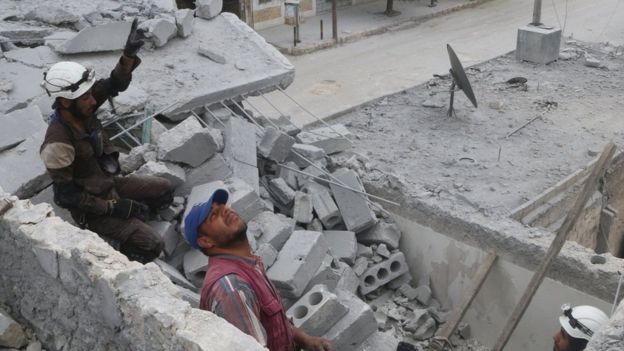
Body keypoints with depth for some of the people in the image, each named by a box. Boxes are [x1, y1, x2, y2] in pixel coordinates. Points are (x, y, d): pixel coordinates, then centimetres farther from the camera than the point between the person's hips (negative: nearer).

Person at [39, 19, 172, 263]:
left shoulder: (81, 108, -11)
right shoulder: (58, 144, -32)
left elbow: (115, 84, -10)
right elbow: (66, 197, -26)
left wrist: (129, 54, -30)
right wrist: (115, 207, -22)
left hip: (109, 184, 8)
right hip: (91, 208, -8)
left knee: (163, 190, 15)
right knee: (151, 245, -15)